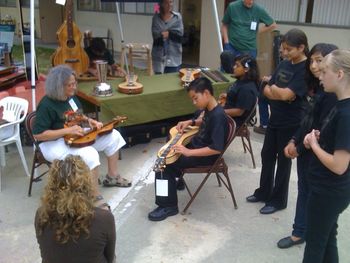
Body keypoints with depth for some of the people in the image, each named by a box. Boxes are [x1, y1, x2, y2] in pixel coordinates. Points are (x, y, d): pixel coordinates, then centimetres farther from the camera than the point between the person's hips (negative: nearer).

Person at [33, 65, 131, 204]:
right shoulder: (47, 105, -21)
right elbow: (38, 135, -24)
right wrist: (67, 131, -27)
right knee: (89, 154, -36)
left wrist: (89, 120, -1)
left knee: (113, 136, 5)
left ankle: (112, 176, 18)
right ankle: (95, 198, -22)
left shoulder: (71, 96, 4)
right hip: (54, 144, -9)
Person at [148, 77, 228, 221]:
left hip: (207, 156, -10)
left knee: (164, 164, -17)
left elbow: (217, 149, -32)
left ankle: (169, 206, -7)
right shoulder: (209, 109, -1)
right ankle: (176, 176, 39)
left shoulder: (218, 116, -29)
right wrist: (190, 122, 5)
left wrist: (189, 152, -32)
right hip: (197, 144, 10)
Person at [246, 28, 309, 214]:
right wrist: (279, 94, -14)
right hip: (275, 119, 7)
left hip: (291, 123, -7)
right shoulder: (284, 64, 7)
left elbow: (286, 94, -24)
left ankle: (278, 200, 21)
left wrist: (274, 88, -6)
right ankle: (264, 192, 33)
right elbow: (266, 90, 5)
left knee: (283, 160, 5)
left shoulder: (305, 69, -16)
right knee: (267, 155, 15)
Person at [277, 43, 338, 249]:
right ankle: (300, 232, 31)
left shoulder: (332, 93, -21)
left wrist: (299, 148, -12)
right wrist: (293, 141, 4)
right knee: (304, 190, 17)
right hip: (304, 150, 9)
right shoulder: (317, 88, 7)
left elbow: (322, 130, -22)